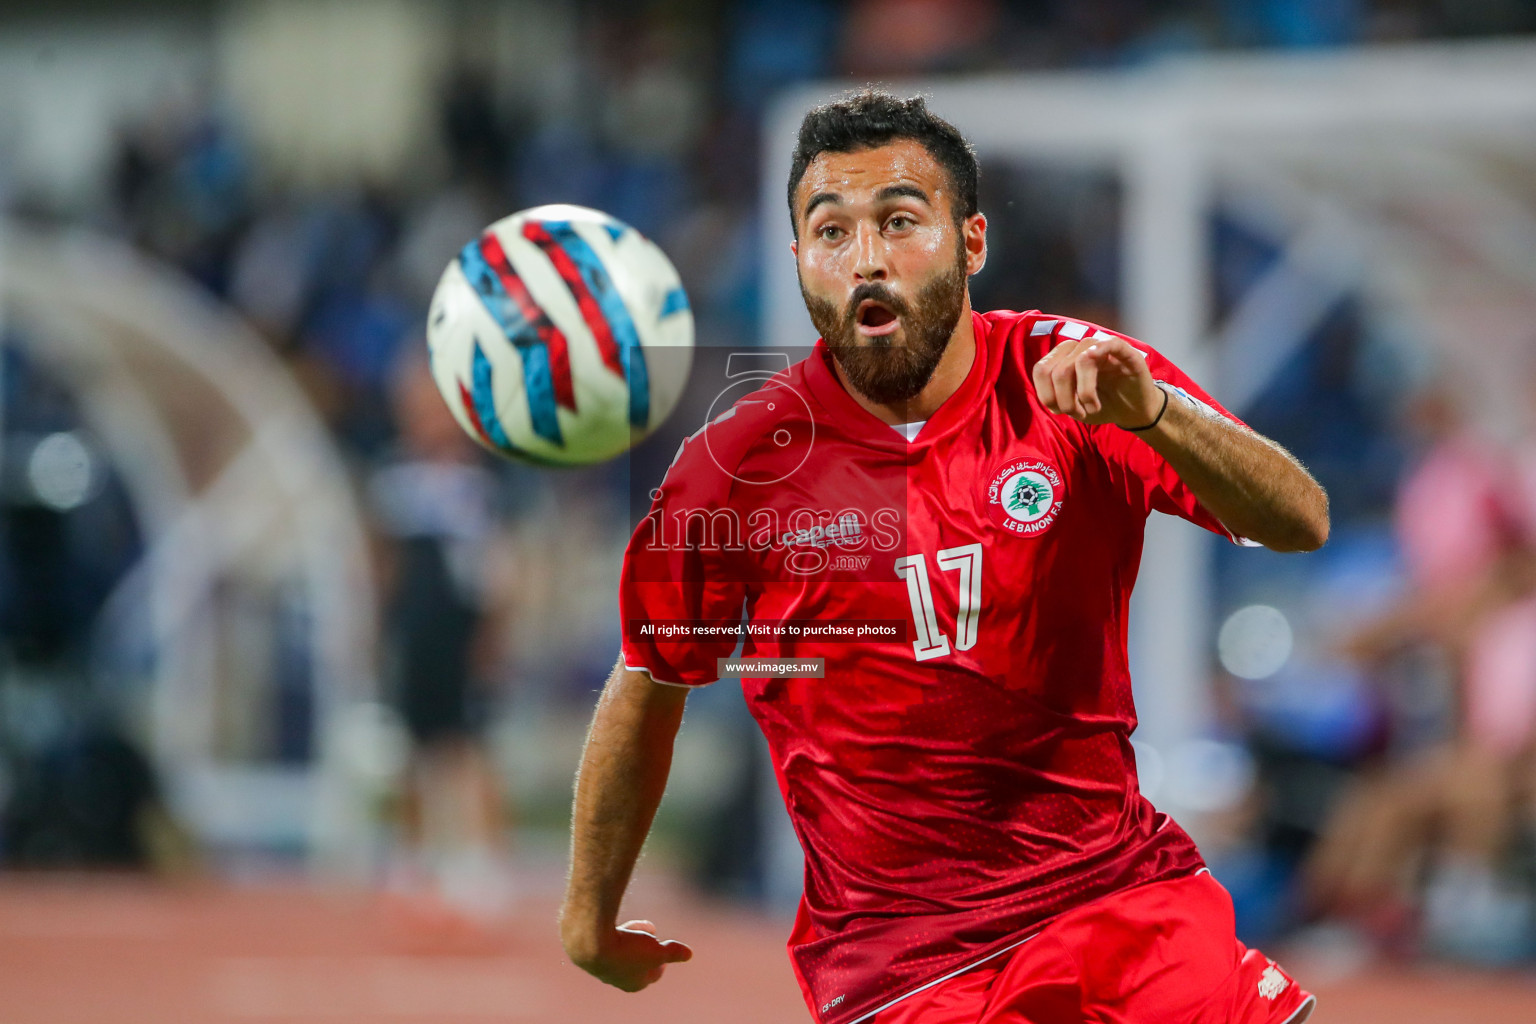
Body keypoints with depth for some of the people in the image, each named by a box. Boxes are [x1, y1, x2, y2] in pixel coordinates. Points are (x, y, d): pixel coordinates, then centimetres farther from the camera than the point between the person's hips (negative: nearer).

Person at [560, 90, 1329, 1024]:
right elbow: (650, 686, 9)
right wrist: (591, 915, 18)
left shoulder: (1073, 378, -4)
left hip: (1119, 891, 1)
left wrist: (1151, 412, -32)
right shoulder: (735, 467, -5)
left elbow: (1300, 524, -14)